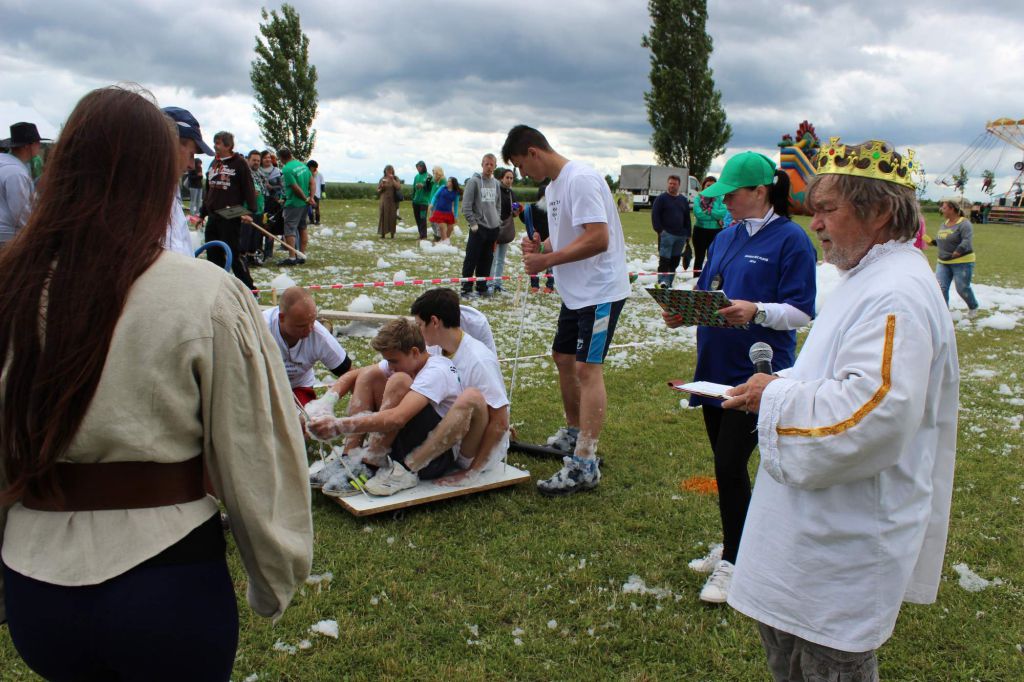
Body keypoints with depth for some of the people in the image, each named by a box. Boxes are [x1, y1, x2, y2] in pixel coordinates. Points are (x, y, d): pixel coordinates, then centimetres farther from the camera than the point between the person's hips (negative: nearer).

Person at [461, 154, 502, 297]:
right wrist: (473, 223, -12)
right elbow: (466, 205, -10)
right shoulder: (474, 181, -7)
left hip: (493, 228, 6)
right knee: (471, 260, -4)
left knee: (487, 260, 10)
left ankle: (482, 288, 18)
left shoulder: (496, 183, 12)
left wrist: (498, 221, 10)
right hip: (478, 228, -6)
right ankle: (466, 289, 1)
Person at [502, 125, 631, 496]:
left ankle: (584, 466, -12)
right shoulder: (553, 186, 13)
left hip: (600, 290, -11)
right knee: (563, 357, 18)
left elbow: (598, 238, -27)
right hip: (575, 291, 11)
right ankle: (573, 433, 36)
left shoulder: (581, 179, -19)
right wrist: (541, 246, 0)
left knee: (586, 367, -13)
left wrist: (548, 260, -21)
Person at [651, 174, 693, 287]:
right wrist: (659, 230, -13)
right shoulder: (661, 198, 1)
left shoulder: (683, 200, 15)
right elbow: (655, 215, -5)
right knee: (664, 260, -13)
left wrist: (688, 234, 12)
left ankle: (669, 283, 14)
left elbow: (687, 218, 17)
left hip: (681, 235, 5)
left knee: (675, 261, 7)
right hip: (666, 234, -5)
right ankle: (663, 282, -18)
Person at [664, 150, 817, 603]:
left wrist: (755, 311, -29)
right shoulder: (725, 238, 13)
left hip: (756, 372, -7)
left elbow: (801, 311, -13)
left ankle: (732, 564, 11)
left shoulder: (790, 239, -10)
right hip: (714, 366, 7)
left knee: (730, 465, -5)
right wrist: (682, 312, -4)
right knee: (725, 463, 15)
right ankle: (735, 545, 32)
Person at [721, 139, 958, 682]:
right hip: (812, 521, 10)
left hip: (849, 535, -10)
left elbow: (875, 411, -34)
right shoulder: (868, 277, 12)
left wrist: (777, 398, -21)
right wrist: (782, 386, 5)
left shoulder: (898, 295, -23)